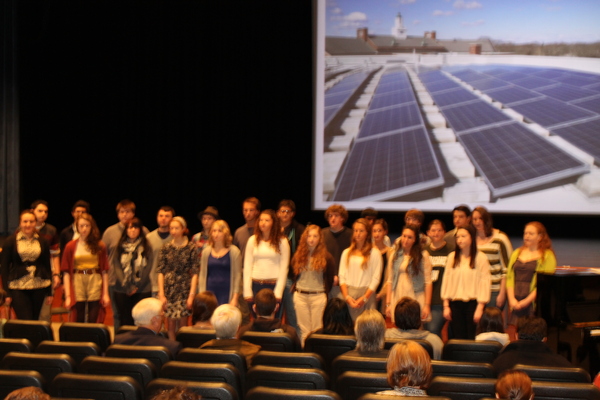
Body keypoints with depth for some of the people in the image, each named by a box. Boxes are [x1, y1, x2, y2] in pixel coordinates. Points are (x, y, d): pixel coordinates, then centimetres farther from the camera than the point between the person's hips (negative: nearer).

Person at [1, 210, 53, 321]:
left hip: (39, 287, 2)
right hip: (18, 288, -2)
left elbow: (47, 266, 11)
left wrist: (49, 292, 8)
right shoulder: (11, 241, 2)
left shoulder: (42, 241, 7)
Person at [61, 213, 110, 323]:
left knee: (93, 321, -1)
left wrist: (106, 293, -1)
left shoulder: (99, 246, 5)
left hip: (95, 283, 0)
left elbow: (104, 271, 4)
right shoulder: (71, 246, 4)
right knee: (79, 321, 3)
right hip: (78, 282, 0)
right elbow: (66, 272, 0)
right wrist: (67, 296, -5)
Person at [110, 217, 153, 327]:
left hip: (142, 290, -1)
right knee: (125, 321, 2)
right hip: (122, 291, 1)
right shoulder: (120, 247, 8)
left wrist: (137, 287, -9)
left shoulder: (146, 247, 5)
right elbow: (116, 266, 1)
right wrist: (127, 287, -8)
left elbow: (148, 268, -1)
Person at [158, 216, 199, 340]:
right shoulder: (166, 248, 5)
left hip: (184, 289, -2)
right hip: (169, 289, 2)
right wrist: (161, 294, -3)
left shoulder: (191, 248, -1)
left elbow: (194, 273, -3)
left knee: (183, 325, 0)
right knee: (171, 324, 2)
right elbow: (160, 272, 3)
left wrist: (191, 295, -9)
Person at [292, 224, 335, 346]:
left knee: (317, 330, 1)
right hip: (300, 296, 3)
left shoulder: (326, 257, -4)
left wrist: (325, 292, 5)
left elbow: (330, 277, 4)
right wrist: (295, 288, 11)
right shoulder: (298, 255, 5)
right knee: (304, 329, 7)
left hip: (318, 296, -3)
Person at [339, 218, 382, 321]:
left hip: (366, 294, -3)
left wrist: (364, 298, -11)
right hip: (349, 294, 3)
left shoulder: (374, 253, 3)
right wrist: (347, 296, -5)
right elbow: (342, 276, 9)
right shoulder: (346, 253, 14)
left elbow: (376, 279, -3)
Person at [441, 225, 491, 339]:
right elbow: (447, 280, 10)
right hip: (455, 303, 4)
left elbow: (484, 282, -6)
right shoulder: (452, 257, 10)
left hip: (473, 303, -4)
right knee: (458, 338, 5)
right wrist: (446, 306, 6)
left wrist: (480, 308, -10)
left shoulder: (480, 257, -4)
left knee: (473, 338, -2)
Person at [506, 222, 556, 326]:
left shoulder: (548, 256, 1)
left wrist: (527, 301, -13)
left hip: (534, 303, -4)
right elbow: (510, 277, 13)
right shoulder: (517, 253, 18)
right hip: (516, 303, 4)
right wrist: (512, 299, -1)